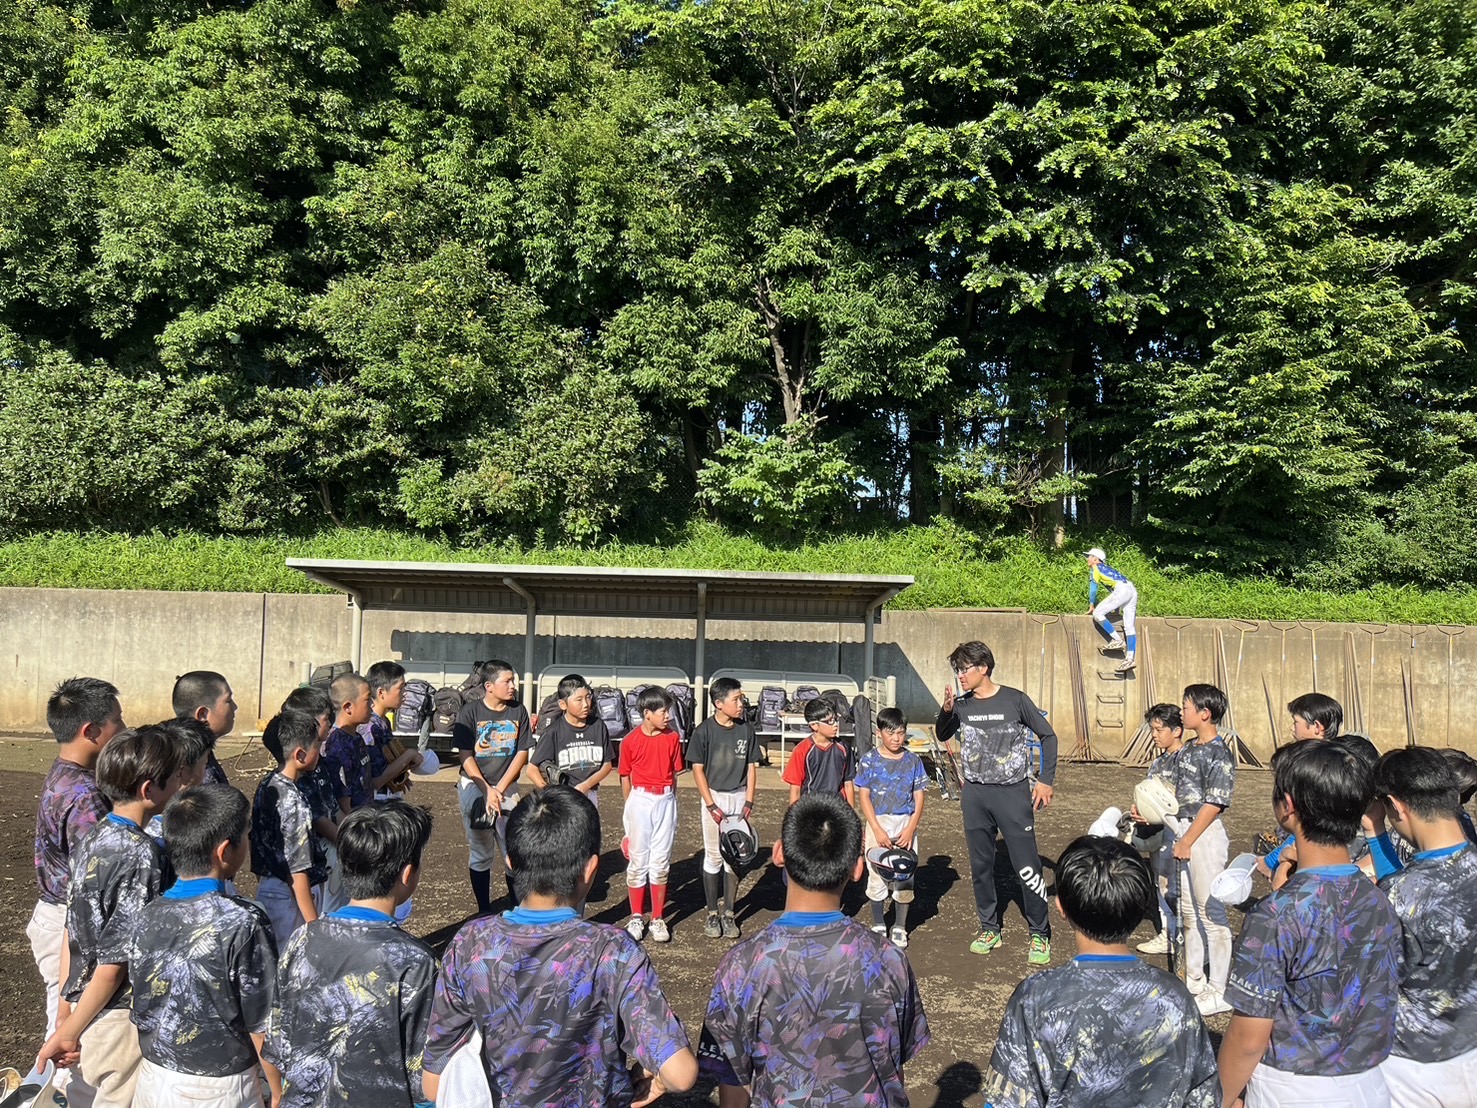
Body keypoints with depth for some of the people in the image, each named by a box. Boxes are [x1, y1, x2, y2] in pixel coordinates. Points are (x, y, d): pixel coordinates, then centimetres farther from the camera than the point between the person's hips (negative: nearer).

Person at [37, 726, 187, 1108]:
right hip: (120, 1017, -8)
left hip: (85, 1003, 8)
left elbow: (74, 930, 8)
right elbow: (116, 961, -22)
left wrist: (67, 1013, 14)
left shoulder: (93, 838, 1)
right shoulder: (142, 855, -24)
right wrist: (69, 1033, -10)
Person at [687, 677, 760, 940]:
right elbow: (698, 770, -6)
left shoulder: (746, 729, 1)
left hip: (739, 797, 3)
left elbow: (751, 767, 6)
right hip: (714, 797, -2)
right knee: (713, 856, 4)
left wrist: (748, 802, -2)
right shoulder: (704, 731, -8)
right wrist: (711, 806, -11)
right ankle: (712, 914, 16)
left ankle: (729, 914, 17)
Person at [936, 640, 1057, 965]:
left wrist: (1046, 781, -4)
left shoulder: (1014, 700, -8)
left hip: (1012, 792, -4)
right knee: (981, 866, 12)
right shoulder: (962, 705, 2)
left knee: (1027, 867, -2)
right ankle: (989, 928, 26)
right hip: (975, 795, 4)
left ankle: (1040, 935, 13)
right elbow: (943, 735, 18)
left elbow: (1048, 736, 1)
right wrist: (946, 712, -3)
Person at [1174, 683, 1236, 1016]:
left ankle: (1218, 992, 8)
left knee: (1211, 913, -1)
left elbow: (1214, 804, -19)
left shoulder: (1219, 754, -16)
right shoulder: (1188, 750, 10)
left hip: (1206, 834, -9)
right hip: (1184, 830, 9)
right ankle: (1194, 982, 29)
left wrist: (1187, 841, -18)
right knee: (1188, 911, 17)